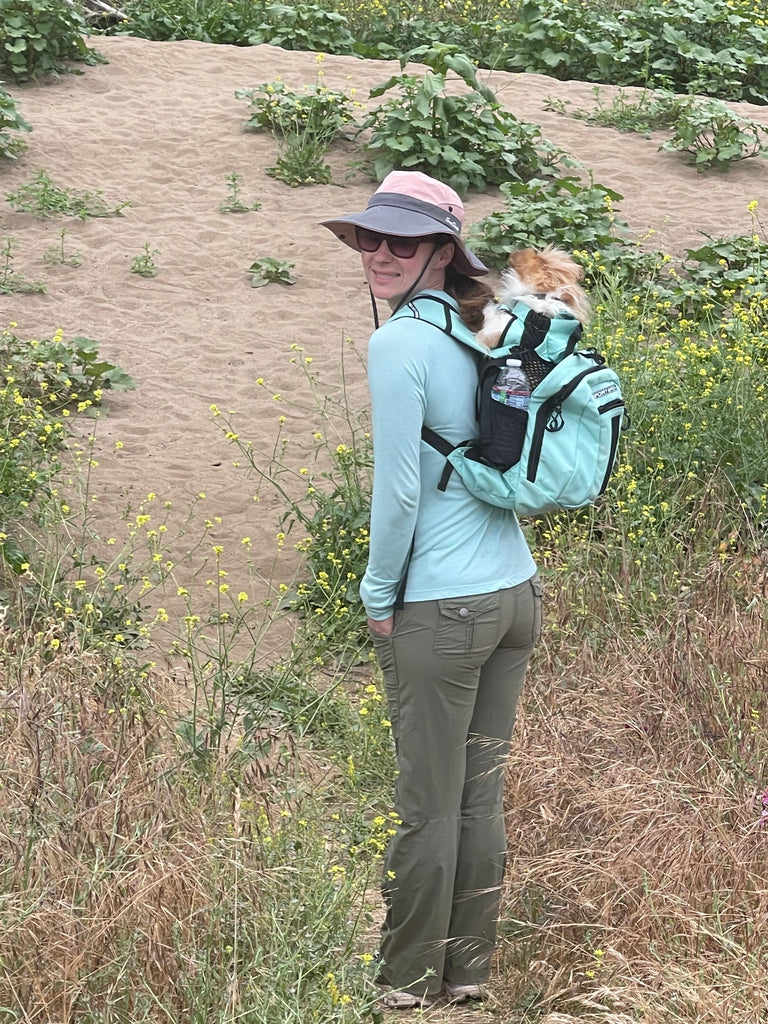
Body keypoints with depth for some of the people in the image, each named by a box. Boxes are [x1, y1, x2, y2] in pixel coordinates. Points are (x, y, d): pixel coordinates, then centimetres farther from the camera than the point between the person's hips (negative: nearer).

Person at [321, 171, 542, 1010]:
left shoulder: (399, 345, -15)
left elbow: (399, 490, -17)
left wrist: (378, 597, -3)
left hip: (443, 610, -8)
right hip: (517, 592, 8)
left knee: (428, 808, 4)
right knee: (483, 793, 14)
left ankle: (409, 985, 16)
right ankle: (468, 973, 25)